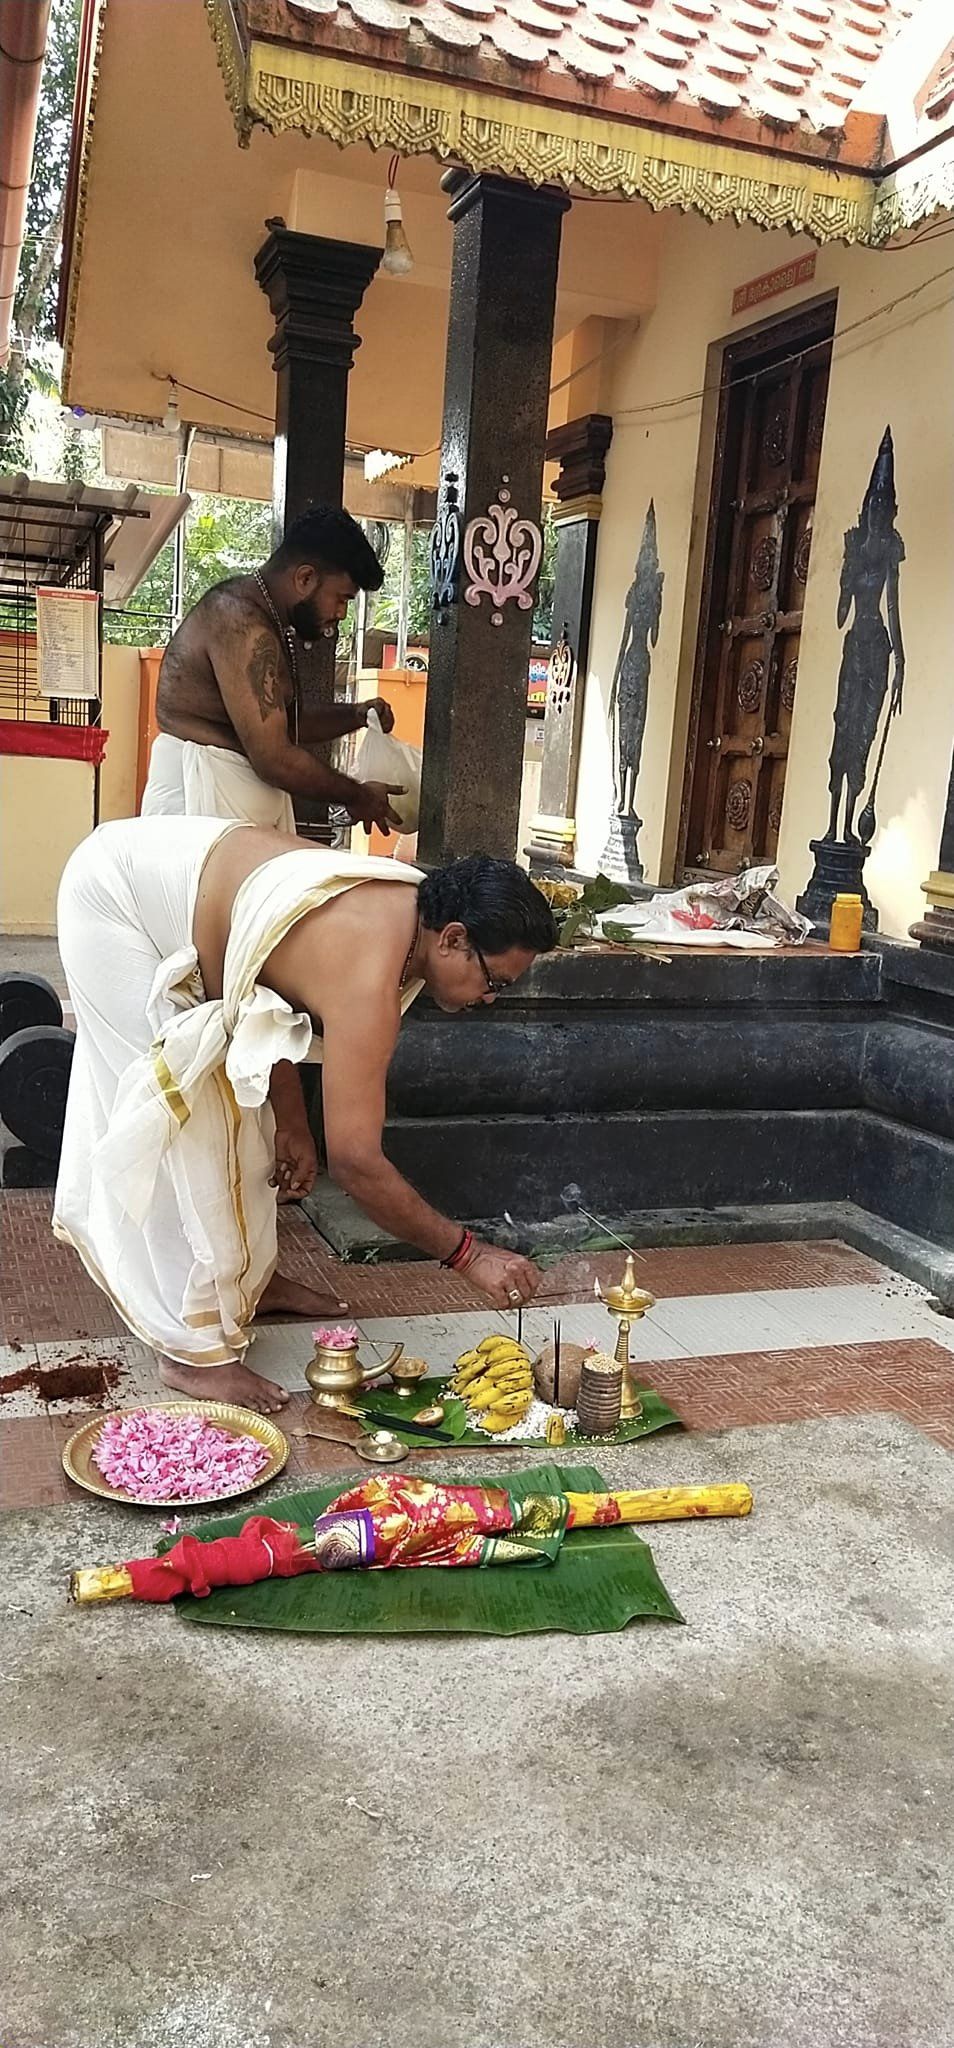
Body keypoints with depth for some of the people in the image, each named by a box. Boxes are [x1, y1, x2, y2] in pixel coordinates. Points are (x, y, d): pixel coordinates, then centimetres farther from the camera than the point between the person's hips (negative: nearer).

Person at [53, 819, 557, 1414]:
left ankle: (247, 1281, 31)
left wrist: (291, 1121, 3)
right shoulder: (368, 974, -34)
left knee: (234, 1107, 16)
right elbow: (356, 1159, -33)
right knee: (179, 1123, -9)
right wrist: (469, 1253, -25)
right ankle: (195, 1348, 0)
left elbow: (269, 1010, 6)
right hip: (112, 896, -9)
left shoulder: (405, 905, -6)